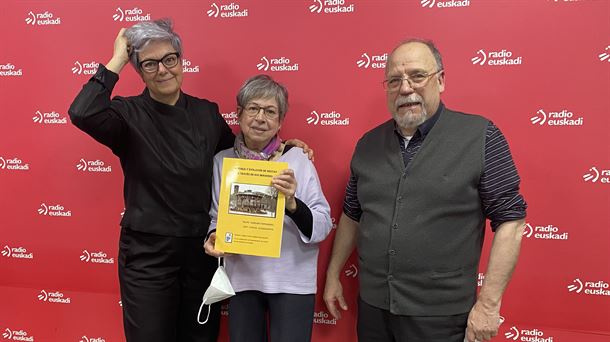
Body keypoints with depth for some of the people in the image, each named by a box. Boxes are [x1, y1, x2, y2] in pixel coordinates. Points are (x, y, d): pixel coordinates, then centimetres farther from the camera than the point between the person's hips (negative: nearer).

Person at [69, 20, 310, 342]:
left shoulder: (207, 112, 2)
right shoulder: (128, 114, -9)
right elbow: (82, 113, -30)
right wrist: (117, 60, -20)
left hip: (202, 249, 4)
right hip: (147, 253, -3)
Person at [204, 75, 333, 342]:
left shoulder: (297, 159, -7)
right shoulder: (222, 161, 0)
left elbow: (323, 226, -9)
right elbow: (215, 216, 11)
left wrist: (292, 204, -26)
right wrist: (212, 236, -9)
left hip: (291, 280, -2)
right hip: (241, 279, 3)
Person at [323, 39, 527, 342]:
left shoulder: (481, 137, -9)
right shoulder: (368, 144, 4)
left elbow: (509, 220, -10)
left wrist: (488, 304, -13)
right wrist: (333, 276, 14)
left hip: (440, 317, -4)